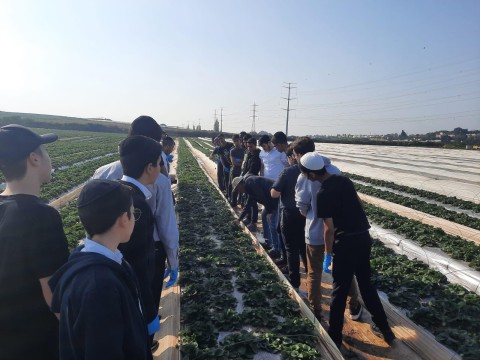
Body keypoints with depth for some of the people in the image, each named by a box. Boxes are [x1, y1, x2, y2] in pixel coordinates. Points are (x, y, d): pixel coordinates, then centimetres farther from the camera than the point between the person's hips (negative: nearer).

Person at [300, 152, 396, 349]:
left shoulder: (323, 194, -18)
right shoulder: (344, 180, 4)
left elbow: (329, 229, -16)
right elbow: (358, 203, 16)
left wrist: (328, 255, -6)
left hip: (346, 243, -7)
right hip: (364, 237, 7)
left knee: (340, 290, 7)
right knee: (366, 284, 21)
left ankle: (334, 337, 21)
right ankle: (385, 329, 30)